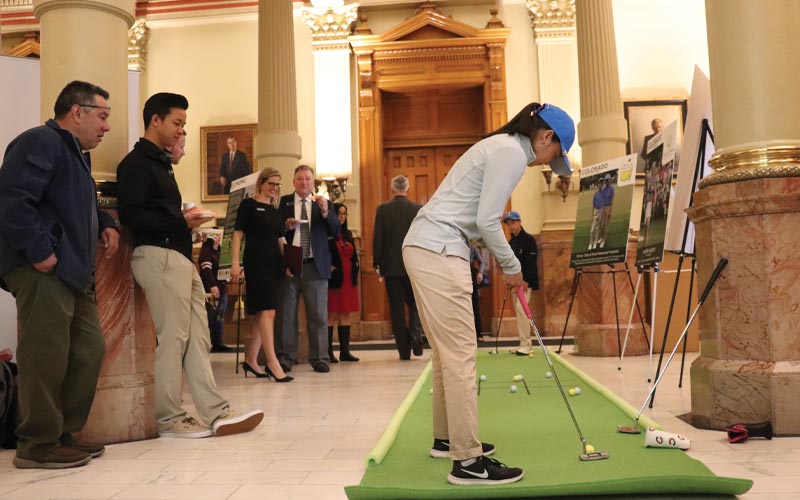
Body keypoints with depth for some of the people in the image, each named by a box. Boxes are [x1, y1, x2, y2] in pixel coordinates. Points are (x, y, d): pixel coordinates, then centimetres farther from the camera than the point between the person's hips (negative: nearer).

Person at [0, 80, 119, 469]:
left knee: (89, 351, 12)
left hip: (73, 274, 11)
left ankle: (64, 434, 22)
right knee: (47, 357, -7)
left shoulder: (76, 154, 23)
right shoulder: (40, 143, -9)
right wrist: (40, 251, -23)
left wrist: (105, 223, 17)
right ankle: (37, 447, 5)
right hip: (43, 272, -11)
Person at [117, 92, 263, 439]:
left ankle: (215, 413, 7)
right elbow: (130, 215, -15)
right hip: (159, 256, -9)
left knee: (198, 337, 5)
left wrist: (186, 222, 4)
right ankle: (169, 419, 4)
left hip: (179, 257, 9)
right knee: (173, 338, -6)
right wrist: (181, 222, -17)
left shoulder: (160, 163, 24)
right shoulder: (136, 162, -4)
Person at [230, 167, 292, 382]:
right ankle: (272, 362, -15)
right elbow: (238, 233, -4)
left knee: (260, 313, 9)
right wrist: (235, 262, -12)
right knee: (267, 311, -14)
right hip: (256, 263, -7)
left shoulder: (276, 210, 18)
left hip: (274, 264, 7)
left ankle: (250, 359, 16)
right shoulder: (248, 204, 1)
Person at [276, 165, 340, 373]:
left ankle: (320, 359, 8)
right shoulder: (282, 202, 6)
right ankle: (285, 358, 12)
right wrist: (286, 226, -13)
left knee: (318, 315, 2)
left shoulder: (324, 203, 10)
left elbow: (335, 231, 0)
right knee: (286, 314, 4)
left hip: (315, 265, 1)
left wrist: (325, 212, -14)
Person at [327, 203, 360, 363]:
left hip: (348, 279, 7)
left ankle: (345, 351, 14)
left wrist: (355, 276, 8)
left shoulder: (348, 234, 16)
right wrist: (328, 267, -17)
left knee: (347, 314, 8)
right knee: (332, 315, -3)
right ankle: (328, 352, 3)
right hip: (334, 279, -7)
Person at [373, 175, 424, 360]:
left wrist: (377, 264, 6)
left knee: (397, 308, 5)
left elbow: (377, 239, -4)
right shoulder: (418, 209, -1)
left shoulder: (382, 210, -3)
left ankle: (404, 350, 6)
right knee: (415, 304, 16)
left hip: (391, 267, 0)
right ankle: (415, 335, -7)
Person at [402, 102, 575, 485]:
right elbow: (486, 220, -14)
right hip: (439, 250, -11)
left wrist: (505, 263, 18)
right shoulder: (513, 153, -9)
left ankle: (446, 438, 27)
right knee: (460, 352, -9)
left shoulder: (503, 146, 22)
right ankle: (467, 461, -4)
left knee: (447, 350, 16)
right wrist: (512, 266, 0)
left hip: (426, 246, 11)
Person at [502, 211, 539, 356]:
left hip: (525, 281, -8)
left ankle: (526, 345, -13)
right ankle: (525, 344, 13)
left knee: (521, 309, -16)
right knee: (518, 310, 7)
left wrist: (526, 280, -22)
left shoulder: (528, 239, -6)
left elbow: (532, 262, -15)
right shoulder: (511, 242, 16)